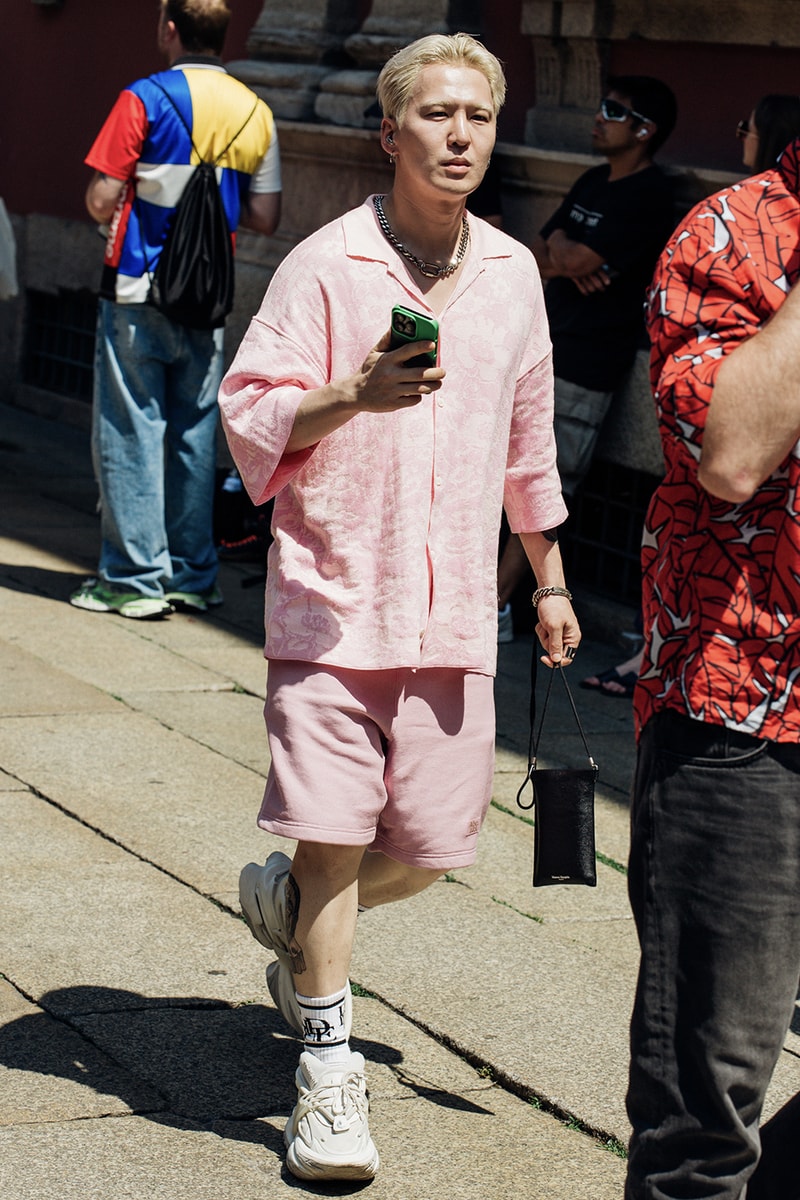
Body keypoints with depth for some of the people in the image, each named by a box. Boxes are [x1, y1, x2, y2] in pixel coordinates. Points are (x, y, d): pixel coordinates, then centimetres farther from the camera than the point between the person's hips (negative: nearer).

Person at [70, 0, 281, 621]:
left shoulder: (145, 100, -10)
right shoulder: (255, 112, 5)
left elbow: (102, 200, -12)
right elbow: (265, 217, 6)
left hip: (138, 292, -4)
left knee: (130, 432, 1)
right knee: (195, 435, 11)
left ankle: (137, 578, 0)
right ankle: (194, 576, 14)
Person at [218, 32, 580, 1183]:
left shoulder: (512, 274, 10)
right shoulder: (327, 266, -5)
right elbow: (249, 418, -7)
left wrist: (551, 576, 24)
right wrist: (353, 393, -24)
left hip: (455, 608, 5)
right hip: (333, 596, -4)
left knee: (434, 844, 5)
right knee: (336, 832, -6)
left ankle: (288, 900, 36)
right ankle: (329, 1076, 5)